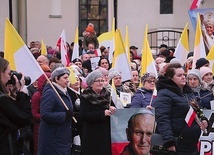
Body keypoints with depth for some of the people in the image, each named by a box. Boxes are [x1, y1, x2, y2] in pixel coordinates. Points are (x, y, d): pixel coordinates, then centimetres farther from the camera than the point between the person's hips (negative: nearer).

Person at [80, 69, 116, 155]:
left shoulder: (107, 94, 10)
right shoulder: (86, 97, -5)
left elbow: (113, 107, 18)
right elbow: (84, 115, -16)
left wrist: (113, 109, -7)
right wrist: (103, 113, -19)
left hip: (107, 133, 5)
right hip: (93, 135, -5)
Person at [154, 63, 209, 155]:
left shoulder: (188, 92, 17)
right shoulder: (164, 95, -11)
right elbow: (162, 120, -21)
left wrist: (203, 119, 8)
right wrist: (169, 142, -30)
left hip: (192, 144, 9)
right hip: (175, 145, -9)